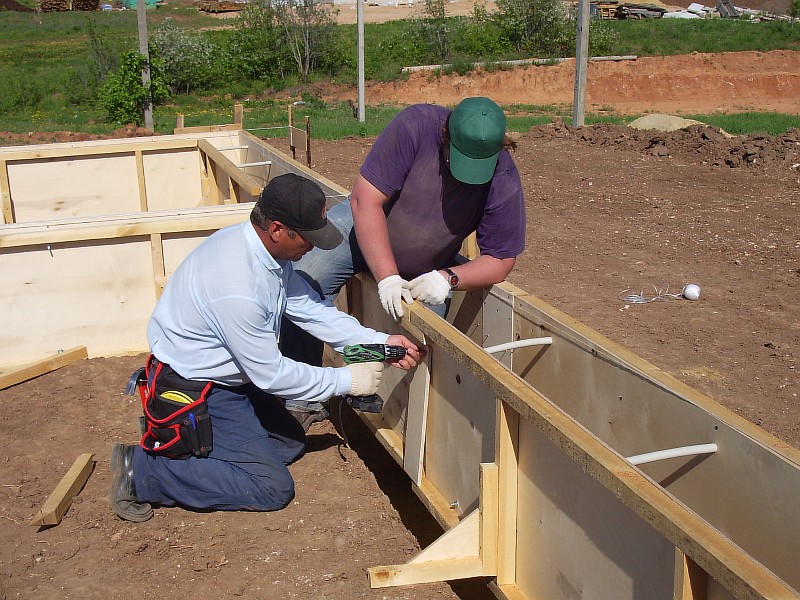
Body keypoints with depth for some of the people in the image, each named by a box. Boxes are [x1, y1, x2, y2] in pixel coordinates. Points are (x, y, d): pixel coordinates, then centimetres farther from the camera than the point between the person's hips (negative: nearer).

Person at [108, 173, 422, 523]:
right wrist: (346, 381, -15)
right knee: (273, 487, -8)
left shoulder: (263, 244, -7)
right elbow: (270, 374, -23)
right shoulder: (237, 287, -34)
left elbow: (309, 308, 1)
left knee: (290, 443, 19)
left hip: (228, 376, 10)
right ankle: (141, 470, -4)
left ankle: (175, 438, 16)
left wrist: (379, 342, -6)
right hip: (192, 389, -10)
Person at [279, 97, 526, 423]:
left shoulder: (504, 183, -25)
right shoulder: (415, 126, -31)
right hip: (364, 225, -1)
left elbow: (500, 260, -15)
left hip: (425, 268, 2)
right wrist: (388, 276, -34)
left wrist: (448, 278, -33)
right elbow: (366, 200, -30)